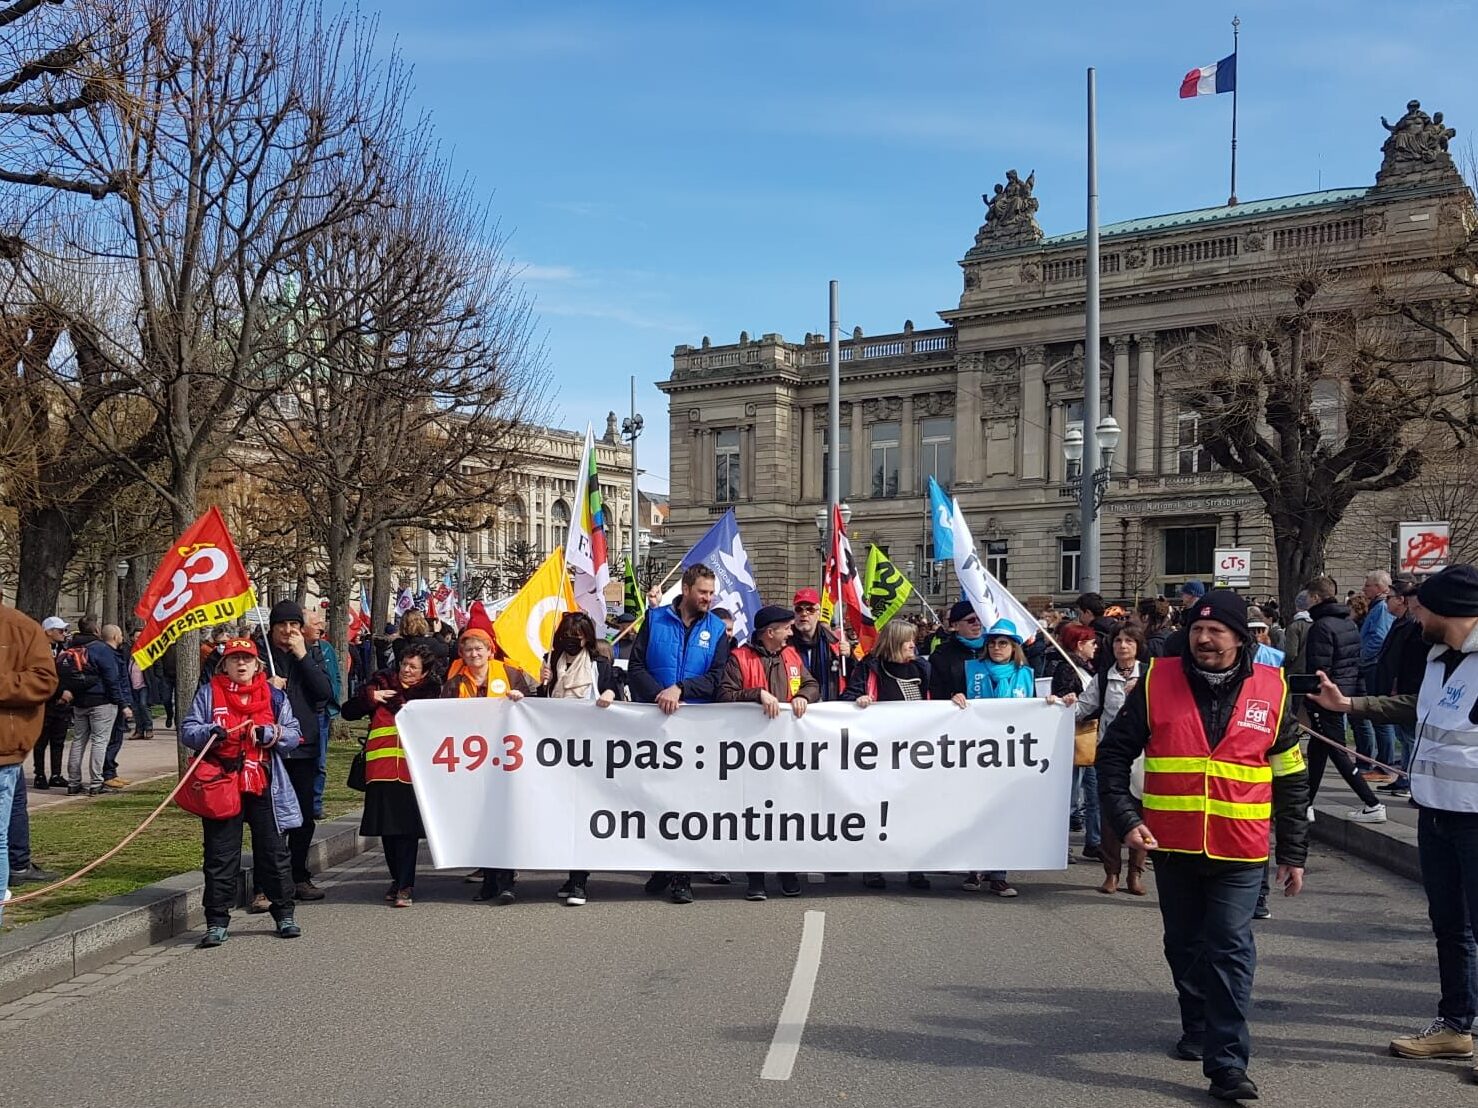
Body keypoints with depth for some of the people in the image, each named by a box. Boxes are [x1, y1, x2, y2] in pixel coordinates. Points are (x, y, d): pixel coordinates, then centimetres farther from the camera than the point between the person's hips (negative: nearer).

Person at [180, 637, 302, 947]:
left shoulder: (274, 695, 9)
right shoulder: (209, 693, 7)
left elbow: (294, 734, 5)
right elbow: (187, 731, 1)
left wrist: (269, 734, -15)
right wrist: (209, 731, -20)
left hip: (264, 785, 1)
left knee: (273, 851, 6)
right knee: (220, 856, 3)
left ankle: (284, 914, 17)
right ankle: (217, 921, 11)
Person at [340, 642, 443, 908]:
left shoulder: (430, 692, 9)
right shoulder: (382, 683, 12)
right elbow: (347, 711, 12)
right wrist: (370, 697, -3)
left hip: (413, 770, -2)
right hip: (381, 768, 2)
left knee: (408, 828, -6)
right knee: (386, 827, 9)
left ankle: (406, 886, 0)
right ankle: (397, 879, 25)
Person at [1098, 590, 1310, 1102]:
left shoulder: (1270, 690, -1)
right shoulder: (1157, 682, -3)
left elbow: (1291, 779, 6)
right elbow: (1114, 753, 1)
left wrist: (1293, 853, 7)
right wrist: (1126, 818, -10)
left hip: (1239, 852, -2)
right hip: (1172, 846, 2)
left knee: (1230, 951, -6)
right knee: (1185, 946, 17)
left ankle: (1227, 1063, -2)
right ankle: (1198, 1027, 38)